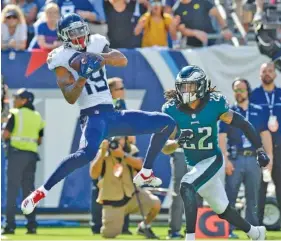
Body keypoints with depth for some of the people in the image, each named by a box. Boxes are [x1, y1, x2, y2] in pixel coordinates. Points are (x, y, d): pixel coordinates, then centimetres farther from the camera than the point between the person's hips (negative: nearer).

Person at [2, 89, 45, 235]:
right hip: (32, 154, 6)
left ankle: (10, 225, -11)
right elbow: (39, 140, 15)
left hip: (17, 152, -6)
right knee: (28, 189, 9)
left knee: (12, 189, -5)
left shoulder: (15, 114, -5)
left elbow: (5, 135, -10)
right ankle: (31, 225, 4)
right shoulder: (38, 117, 14)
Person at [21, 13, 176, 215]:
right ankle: (41, 192, -33)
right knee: (88, 152, -38)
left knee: (167, 123, 8)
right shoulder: (62, 58, -4)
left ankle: (145, 174, 15)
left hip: (114, 115, 7)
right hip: (93, 116, -7)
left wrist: (101, 58, -24)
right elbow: (70, 98, -13)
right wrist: (82, 78, -29)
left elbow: (123, 60, -7)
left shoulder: (96, 44, 11)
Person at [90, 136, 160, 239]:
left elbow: (139, 165, -22)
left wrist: (123, 155, -35)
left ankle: (144, 227, 7)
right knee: (109, 234, -11)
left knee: (155, 203, -23)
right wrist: (102, 154, -31)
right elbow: (93, 175, -23)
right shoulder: (103, 153, -11)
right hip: (112, 201, -2)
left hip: (131, 195, 2)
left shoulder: (131, 150, -3)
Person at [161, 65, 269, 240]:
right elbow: (165, 149, -10)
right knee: (222, 210, 17)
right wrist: (178, 142, -32)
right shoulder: (172, 110, -13)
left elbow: (242, 124, -7)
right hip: (193, 165, 4)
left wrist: (260, 150, -9)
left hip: (213, 160, -4)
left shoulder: (214, 104, -18)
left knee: (187, 187, -31)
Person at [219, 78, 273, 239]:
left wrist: (269, 157, -1)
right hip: (235, 159, -2)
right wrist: (225, 159, -11)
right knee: (230, 196, -5)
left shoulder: (258, 112, 10)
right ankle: (228, 229, -3)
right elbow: (222, 137, -1)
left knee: (253, 197, 5)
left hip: (254, 159, 2)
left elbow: (265, 135, 9)